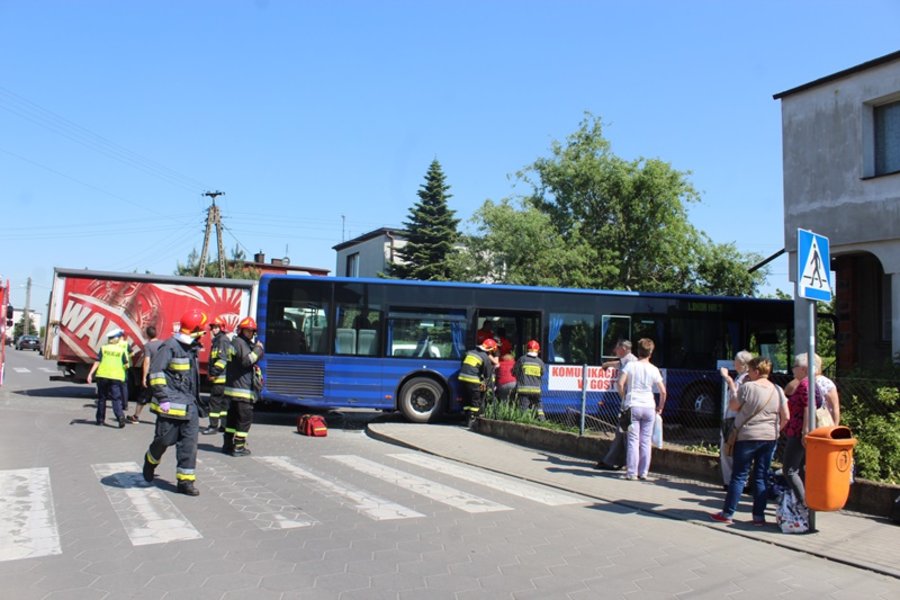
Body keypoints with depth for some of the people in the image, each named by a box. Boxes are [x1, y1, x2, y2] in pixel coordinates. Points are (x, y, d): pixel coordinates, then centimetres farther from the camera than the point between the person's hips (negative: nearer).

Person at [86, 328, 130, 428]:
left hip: (102, 376, 1)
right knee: (116, 399, -2)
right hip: (116, 377, -1)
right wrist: (124, 367, 22)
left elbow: (97, 362, -2)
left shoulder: (104, 348, 4)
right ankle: (120, 416, -22)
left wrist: (90, 374, -1)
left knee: (101, 398, 14)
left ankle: (100, 419, 20)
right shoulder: (122, 350, 2)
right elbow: (127, 365, 0)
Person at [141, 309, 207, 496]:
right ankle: (151, 460, 37)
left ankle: (185, 481, 7)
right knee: (165, 439, 5)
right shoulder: (170, 346, -12)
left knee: (189, 443, 2)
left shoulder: (192, 348, 14)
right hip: (171, 404, -7)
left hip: (189, 404, 7)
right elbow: (156, 371, -16)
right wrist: (163, 397, -19)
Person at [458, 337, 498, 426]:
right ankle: (472, 419, 5)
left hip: (462, 378, 6)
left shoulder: (470, 352, 17)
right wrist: (486, 386, 14)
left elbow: (462, 365, 23)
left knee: (466, 400, 16)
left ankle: (468, 418, 20)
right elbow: (488, 375, 1)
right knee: (476, 401, 7)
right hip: (473, 381, -6)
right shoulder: (486, 358, -2)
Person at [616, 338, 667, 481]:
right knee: (645, 441, 8)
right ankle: (643, 472, 12)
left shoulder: (630, 365, -2)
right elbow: (663, 391, 3)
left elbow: (620, 383, -10)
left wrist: (624, 397, 5)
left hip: (633, 406, -2)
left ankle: (631, 473, -1)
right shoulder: (654, 369, 3)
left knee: (633, 440, 0)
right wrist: (660, 407, 16)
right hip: (649, 407, 2)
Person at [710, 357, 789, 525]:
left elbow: (732, 407, -4)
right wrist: (775, 429, 17)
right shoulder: (778, 390, 4)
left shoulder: (747, 387, -13)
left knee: (739, 476, 1)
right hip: (770, 438, 5)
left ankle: (727, 514, 6)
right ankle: (759, 516, 12)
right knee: (761, 477, 10)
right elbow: (785, 417, 5)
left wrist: (736, 389, 5)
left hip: (747, 437, -4)